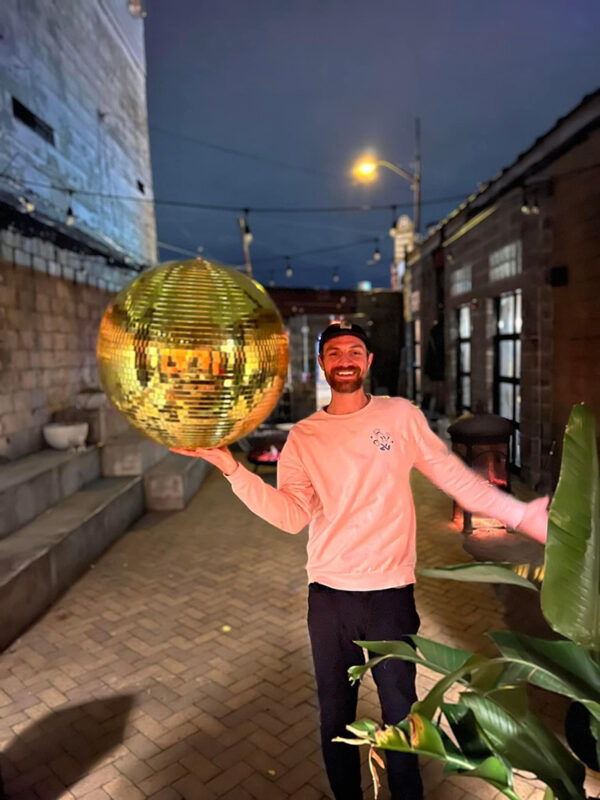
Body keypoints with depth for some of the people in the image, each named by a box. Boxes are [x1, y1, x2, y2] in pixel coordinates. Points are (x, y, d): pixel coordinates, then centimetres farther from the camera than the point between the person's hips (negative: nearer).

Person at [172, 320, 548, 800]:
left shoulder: (401, 416, -3)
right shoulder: (303, 437, -1)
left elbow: (455, 476, 0)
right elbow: (292, 515, -11)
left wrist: (522, 514, -5)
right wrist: (229, 465, -19)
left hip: (391, 592, -1)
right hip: (329, 596, 2)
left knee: (400, 711, 15)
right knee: (336, 715, 18)